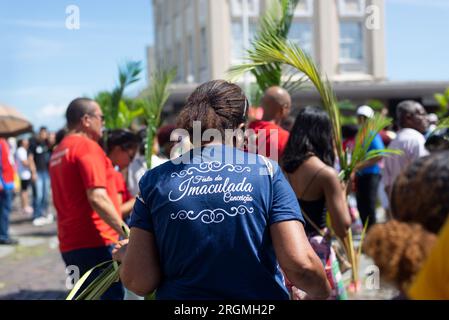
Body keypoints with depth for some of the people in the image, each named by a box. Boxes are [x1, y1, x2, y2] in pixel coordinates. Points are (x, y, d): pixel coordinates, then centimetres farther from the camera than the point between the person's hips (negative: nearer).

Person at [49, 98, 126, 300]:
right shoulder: (87, 146, -11)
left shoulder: (58, 151, 17)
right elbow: (97, 198, -22)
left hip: (69, 244, 9)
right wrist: (126, 232, -21)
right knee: (115, 294, -6)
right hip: (95, 242, -9)